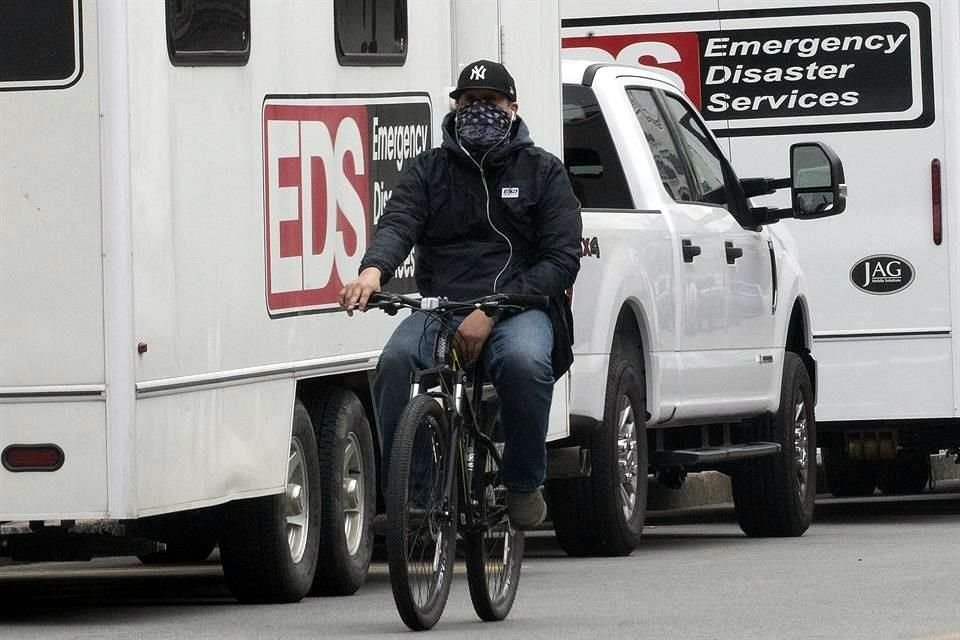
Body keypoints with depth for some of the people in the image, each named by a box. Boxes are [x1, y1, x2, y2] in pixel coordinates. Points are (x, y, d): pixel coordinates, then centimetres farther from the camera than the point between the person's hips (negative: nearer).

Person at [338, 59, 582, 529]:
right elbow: (398, 223, -5)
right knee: (397, 361, -31)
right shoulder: (430, 169, 15)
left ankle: (523, 485, -15)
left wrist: (492, 310, -15)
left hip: (518, 308, -1)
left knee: (524, 362, -36)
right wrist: (373, 270, -31)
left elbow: (562, 259, 0)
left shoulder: (542, 172, 10)